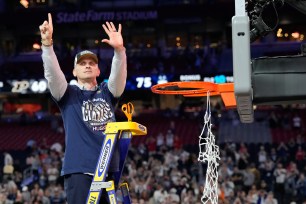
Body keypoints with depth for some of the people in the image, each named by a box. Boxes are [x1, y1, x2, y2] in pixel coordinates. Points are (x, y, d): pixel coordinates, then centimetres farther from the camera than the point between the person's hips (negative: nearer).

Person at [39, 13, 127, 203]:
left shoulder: (107, 93, 16)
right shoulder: (68, 94, 10)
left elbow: (119, 74, -2)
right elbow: (52, 73, -6)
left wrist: (119, 49, -22)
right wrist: (47, 43, -23)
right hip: (79, 170, -3)